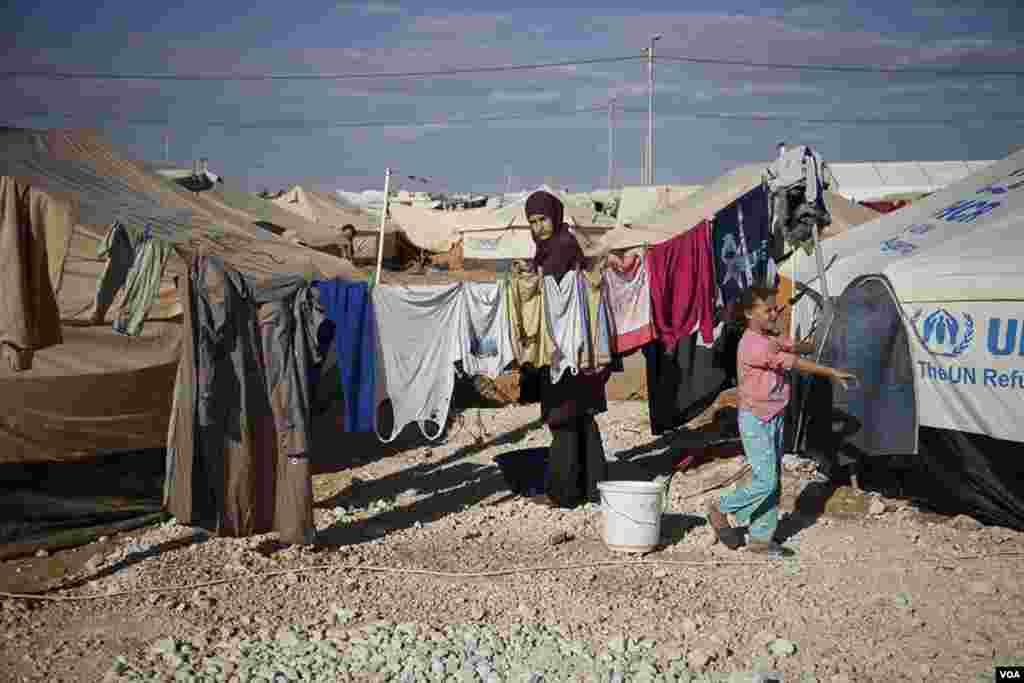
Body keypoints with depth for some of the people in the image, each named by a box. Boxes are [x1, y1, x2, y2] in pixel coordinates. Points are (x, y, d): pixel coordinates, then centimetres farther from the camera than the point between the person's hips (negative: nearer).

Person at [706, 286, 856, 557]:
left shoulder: (770, 339, 11)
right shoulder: (752, 345, -19)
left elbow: (802, 348, 5)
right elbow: (793, 363, -22)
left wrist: (788, 346, -17)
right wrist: (833, 372, -21)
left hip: (775, 418, 9)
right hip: (755, 420, -9)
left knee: (773, 482, 9)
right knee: (765, 481, -9)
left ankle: (761, 538, 16)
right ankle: (721, 509, 11)